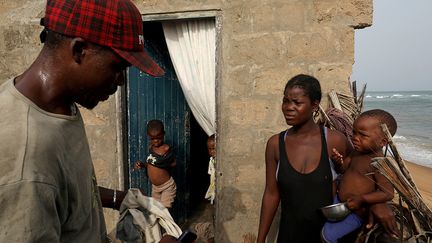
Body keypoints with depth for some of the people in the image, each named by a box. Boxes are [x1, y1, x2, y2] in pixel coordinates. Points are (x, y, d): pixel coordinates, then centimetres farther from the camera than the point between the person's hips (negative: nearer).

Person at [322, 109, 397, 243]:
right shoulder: (357, 152, -1)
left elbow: (388, 193, -25)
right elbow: (346, 169, 10)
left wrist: (362, 199, -33)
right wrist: (339, 162, -11)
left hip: (355, 211, -8)